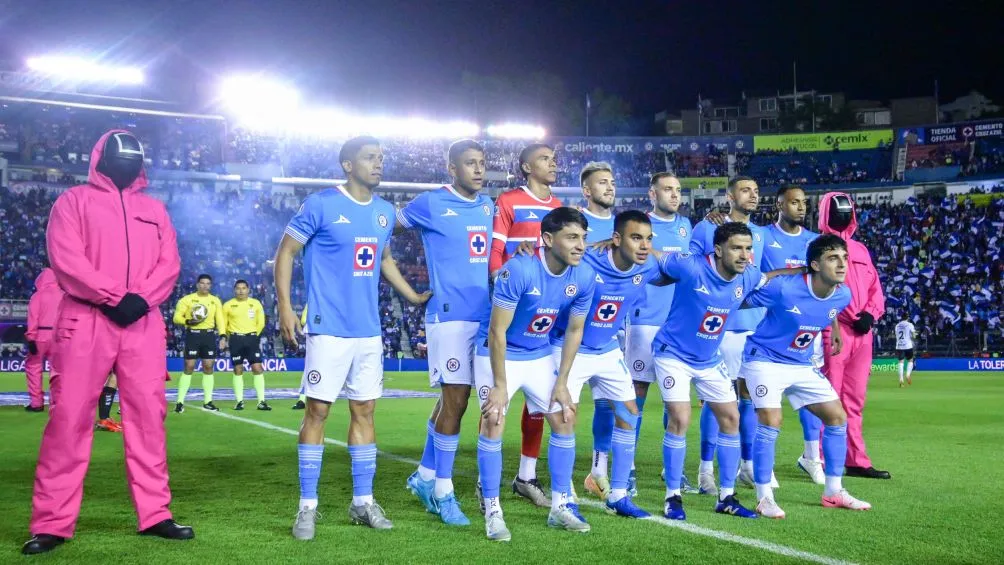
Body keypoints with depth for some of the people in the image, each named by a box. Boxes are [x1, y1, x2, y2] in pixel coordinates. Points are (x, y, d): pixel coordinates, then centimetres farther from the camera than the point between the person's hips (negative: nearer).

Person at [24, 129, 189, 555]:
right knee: (70, 416, -6)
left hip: (143, 323, 4)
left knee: (148, 414, 3)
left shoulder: (154, 209, 19)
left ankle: (154, 514, 9)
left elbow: (169, 263, 9)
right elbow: (65, 258, -6)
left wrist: (142, 299, -10)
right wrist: (114, 297, -15)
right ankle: (52, 523, -2)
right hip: (86, 321, -3)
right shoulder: (74, 201, 8)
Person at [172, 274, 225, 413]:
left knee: (208, 367, 4)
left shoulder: (216, 300, 10)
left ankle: (207, 402, 11)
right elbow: (177, 317, -3)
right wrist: (188, 321, -22)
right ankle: (180, 402, -1)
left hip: (209, 335, 3)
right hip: (193, 335, -3)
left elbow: (220, 319, 6)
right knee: (189, 367, -6)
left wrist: (222, 336, -5)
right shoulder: (187, 299, -1)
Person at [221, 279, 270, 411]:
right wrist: (224, 337, -4)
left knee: (258, 368, -7)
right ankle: (239, 401, 11)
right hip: (236, 339, 0)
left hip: (252, 338, 0)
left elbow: (261, 322, 12)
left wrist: (255, 335, 8)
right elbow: (223, 322, 6)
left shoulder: (256, 303, 6)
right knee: (238, 370, 4)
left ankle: (261, 401, -5)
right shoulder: (228, 305, 3)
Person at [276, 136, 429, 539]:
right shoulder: (321, 204, -8)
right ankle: (307, 506, 7)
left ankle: (363, 501, 20)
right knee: (318, 410, -2)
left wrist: (413, 297, 19)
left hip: (369, 330, 6)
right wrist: (284, 306, -13)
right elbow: (286, 252, -4)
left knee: (365, 411, 10)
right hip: (329, 328, -6)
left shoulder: (385, 212, 10)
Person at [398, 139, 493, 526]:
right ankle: (442, 491, 6)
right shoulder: (430, 204, -5)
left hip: (484, 314, 6)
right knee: (455, 400, -6)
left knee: (453, 399, 12)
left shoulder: (487, 205, 13)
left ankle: (425, 475, 27)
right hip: (450, 315, -6)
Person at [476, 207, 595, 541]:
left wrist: (562, 382, 0)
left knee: (564, 422, 4)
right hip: (497, 354, -5)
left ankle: (560, 507, 16)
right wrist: (500, 385, -21)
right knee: (494, 424, -15)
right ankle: (492, 513, -3)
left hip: (539, 356, 6)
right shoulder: (518, 270, -30)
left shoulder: (583, 277, -13)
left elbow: (574, 331, 1)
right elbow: (497, 331, -24)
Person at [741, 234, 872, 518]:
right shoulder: (784, 288, -26)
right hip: (765, 360, -7)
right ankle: (764, 497, -8)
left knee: (838, 417, 6)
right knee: (771, 421, -21)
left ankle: (833, 492, 20)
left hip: (802, 366, 7)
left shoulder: (842, 296, -7)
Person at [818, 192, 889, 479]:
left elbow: (875, 288, 18)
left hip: (862, 332, 7)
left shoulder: (861, 249, 20)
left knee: (854, 400, 11)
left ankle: (856, 461, 17)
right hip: (831, 330, -7)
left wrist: (870, 314, -2)